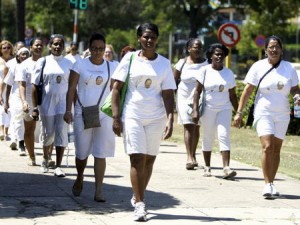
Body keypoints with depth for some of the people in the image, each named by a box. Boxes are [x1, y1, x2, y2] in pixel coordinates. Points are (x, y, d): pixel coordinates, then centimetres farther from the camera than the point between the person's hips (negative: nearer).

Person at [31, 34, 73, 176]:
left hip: (63, 102, 0)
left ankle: (58, 166, -4)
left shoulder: (68, 63, 4)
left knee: (61, 133, -7)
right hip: (47, 102, 0)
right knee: (48, 133, 6)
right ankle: (45, 159, 32)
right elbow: (35, 86, 0)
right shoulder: (43, 62, 1)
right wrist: (35, 107, -5)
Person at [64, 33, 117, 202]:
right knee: (82, 153, 5)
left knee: (100, 154, -4)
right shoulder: (80, 66, 1)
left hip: (104, 115, 1)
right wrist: (68, 110, -9)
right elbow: (72, 89, 0)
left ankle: (98, 191, -4)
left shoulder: (111, 67, 7)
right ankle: (80, 179, 35)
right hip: (83, 114, -1)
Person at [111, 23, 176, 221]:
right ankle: (139, 204, -8)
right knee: (137, 158, -10)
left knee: (149, 159, 7)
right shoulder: (130, 59, 1)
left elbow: (168, 95, 3)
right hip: (133, 116, -2)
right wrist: (116, 117, -7)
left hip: (156, 118, 2)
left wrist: (170, 120, -8)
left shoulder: (164, 63, 5)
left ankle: (138, 197, 24)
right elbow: (116, 88, 1)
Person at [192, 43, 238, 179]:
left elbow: (232, 95, 12)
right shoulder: (205, 71, -1)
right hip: (208, 109, -1)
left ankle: (226, 168, -19)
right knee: (208, 138, 6)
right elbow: (197, 91, -3)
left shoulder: (228, 73, 7)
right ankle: (207, 167, 17)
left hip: (225, 109, 1)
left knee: (224, 136, -11)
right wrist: (195, 110, -11)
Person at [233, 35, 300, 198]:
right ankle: (267, 185, -16)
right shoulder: (258, 67, -3)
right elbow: (247, 90, -2)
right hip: (264, 112, -3)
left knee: (276, 149, 6)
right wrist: (239, 113, -6)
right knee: (267, 147, -17)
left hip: (282, 114, 3)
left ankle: (271, 184, 15)